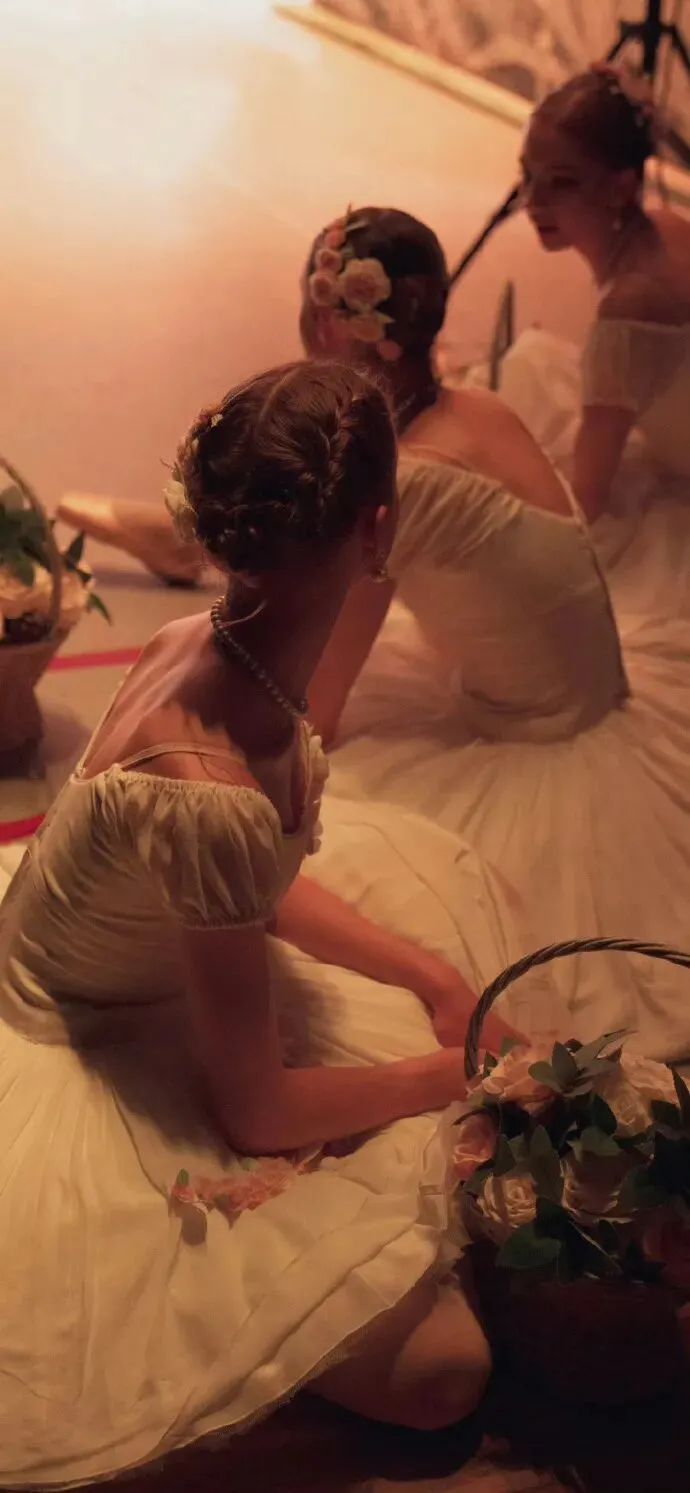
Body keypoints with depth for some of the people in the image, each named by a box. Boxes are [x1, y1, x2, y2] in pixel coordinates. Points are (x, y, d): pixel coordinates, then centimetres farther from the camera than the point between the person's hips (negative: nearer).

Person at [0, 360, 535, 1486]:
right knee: (442, 1369, -13)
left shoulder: (204, 644, -13)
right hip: (102, 1075, -9)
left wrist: (434, 979, 0)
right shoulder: (211, 792, -38)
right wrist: (456, 1070, -10)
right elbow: (254, 1109, -24)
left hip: (170, 966, 9)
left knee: (436, 877, 16)